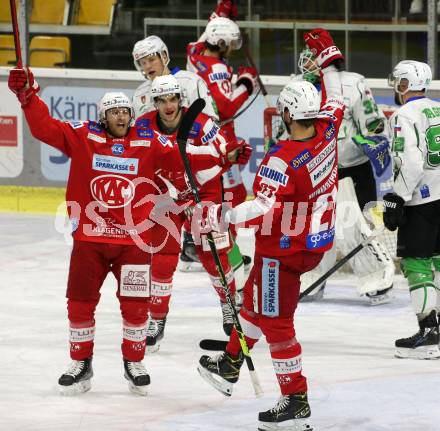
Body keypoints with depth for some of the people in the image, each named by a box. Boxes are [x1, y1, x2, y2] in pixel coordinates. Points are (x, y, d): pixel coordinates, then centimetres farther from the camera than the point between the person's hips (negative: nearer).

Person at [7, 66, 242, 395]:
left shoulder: (149, 142, -1)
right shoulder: (83, 136, -2)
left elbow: (183, 157, -5)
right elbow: (44, 128, -7)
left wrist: (222, 155, -16)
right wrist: (27, 95, -19)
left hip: (133, 240, 0)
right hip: (89, 237, 0)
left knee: (136, 304, 3)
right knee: (80, 303, 5)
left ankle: (134, 362, 22)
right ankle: (81, 364, 21)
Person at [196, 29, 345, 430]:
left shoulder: (283, 159, -29)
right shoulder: (327, 132, -7)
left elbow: (263, 207, -35)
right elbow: (335, 99, 14)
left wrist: (221, 217, -28)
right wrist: (329, 58, 24)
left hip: (284, 250, -9)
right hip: (316, 241, 9)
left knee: (275, 320, 0)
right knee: (256, 299, 25)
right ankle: (229, 366, 40)